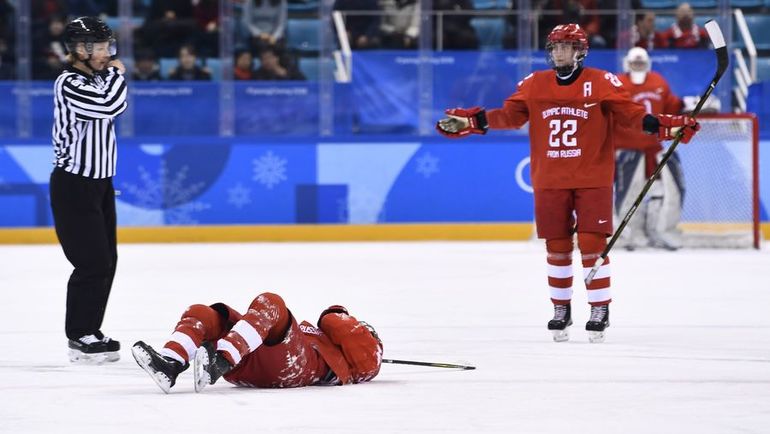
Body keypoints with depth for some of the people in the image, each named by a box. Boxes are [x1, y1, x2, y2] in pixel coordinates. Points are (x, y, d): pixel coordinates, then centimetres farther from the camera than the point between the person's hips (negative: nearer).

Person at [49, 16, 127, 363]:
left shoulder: (96, 80, 12)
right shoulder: (69, 84, -18)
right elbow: (110, 105, -26)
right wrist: (116, 74, -12)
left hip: (99, 182, 10)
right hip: (73, 186, -10)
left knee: (107, 261, 11)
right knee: (93, 263, -10)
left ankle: (90, 332, 20)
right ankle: (80, 337, -1)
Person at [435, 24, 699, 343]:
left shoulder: (602, 83, -3)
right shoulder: (534, 84, 6)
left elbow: (630, 113, -7)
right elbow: (510, 115, 4)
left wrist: (661, 125, -22)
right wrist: (470, 121, -7)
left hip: (592, 180, -3)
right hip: (549, 182, 3)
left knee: (592, 244, -6)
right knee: (557, 247, 8)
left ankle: (600, 311, 5)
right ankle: (561, 310, 21)